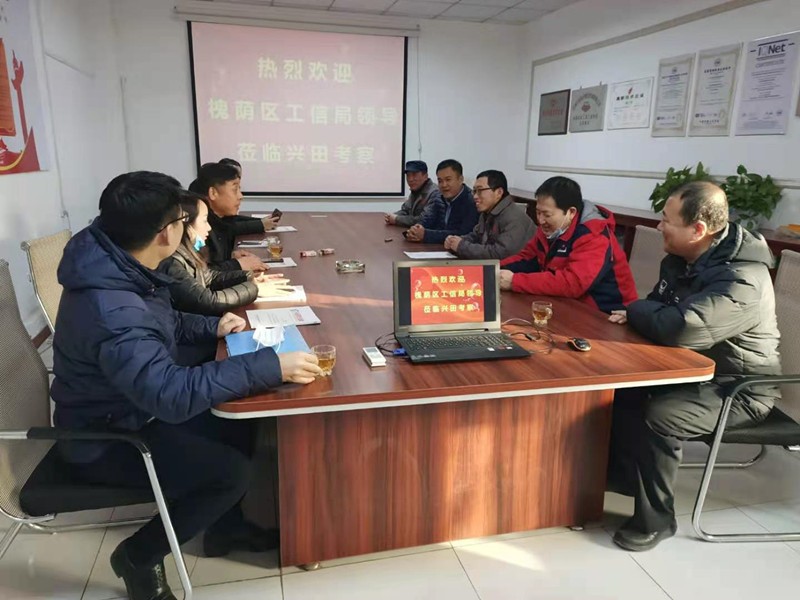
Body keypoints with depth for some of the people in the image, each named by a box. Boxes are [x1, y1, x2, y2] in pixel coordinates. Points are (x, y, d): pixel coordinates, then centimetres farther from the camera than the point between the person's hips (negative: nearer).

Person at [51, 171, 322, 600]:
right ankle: (139, 556, 6)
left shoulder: (119, 265, -5)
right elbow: (172, 394, -44)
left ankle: (225, 526, 25)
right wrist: (269, 367, -42)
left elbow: (162, 323, 13)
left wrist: (212, 327, 0)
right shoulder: (111, 310, -37)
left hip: (129, 406, 9)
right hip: (104, 439, -9)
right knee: (232, 471, -17)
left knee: (240, 424, 6)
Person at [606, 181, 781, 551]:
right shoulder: (682, 258, 0)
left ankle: (655, 520, -9)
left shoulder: (741, 280, -30)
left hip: (737, 387, -9)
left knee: (659, 417, -31)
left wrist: (636, 311, -20)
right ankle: (619, 474, 12)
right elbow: (661, 308, 16)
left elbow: (680, 329, -41)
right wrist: (637, 316, -8)